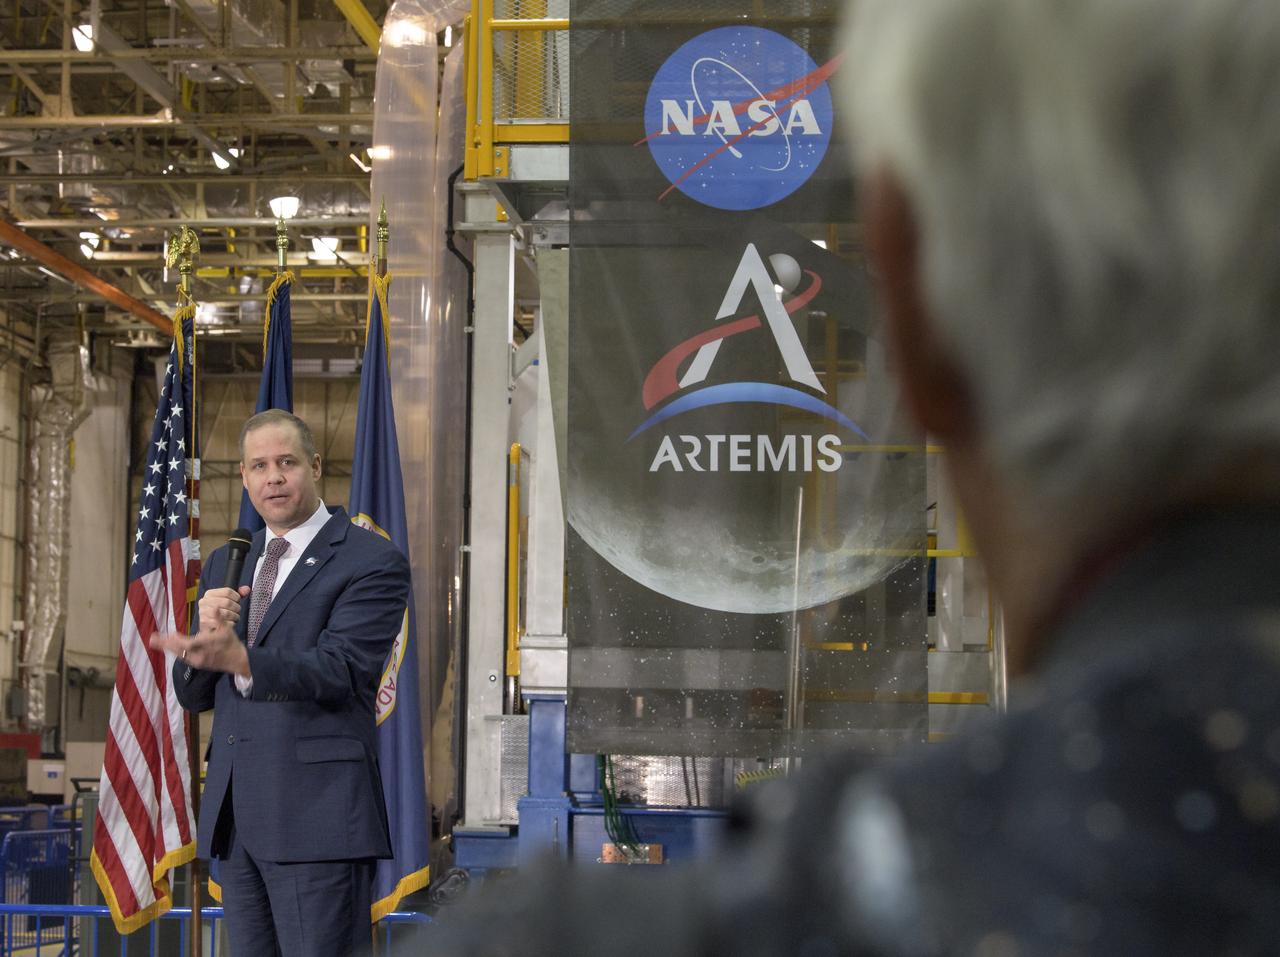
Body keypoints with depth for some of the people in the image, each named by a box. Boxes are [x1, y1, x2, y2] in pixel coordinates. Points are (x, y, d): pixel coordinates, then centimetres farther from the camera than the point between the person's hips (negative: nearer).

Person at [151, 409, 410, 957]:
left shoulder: (373, 561, -3)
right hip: (232, 814, 7)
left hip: (317, 813, -6)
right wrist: (206, 630, -7)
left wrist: (238, 657, -33)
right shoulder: (225, 565, 18)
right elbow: (193, 695, 16)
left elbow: (340, 670, -16)